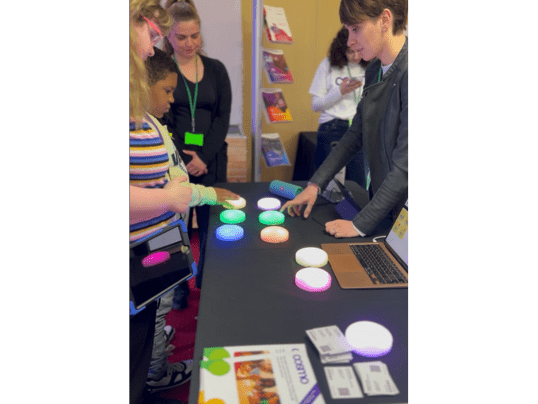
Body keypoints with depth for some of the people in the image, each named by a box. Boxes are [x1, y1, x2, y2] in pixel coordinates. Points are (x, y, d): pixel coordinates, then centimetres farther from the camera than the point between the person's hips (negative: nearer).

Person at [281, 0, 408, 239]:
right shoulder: (375, 69, 5)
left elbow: (404, 165, -25)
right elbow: (356, 135, 11)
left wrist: (361, 224, -20)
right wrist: (315, 185, 6)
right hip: (382, 203, 7)